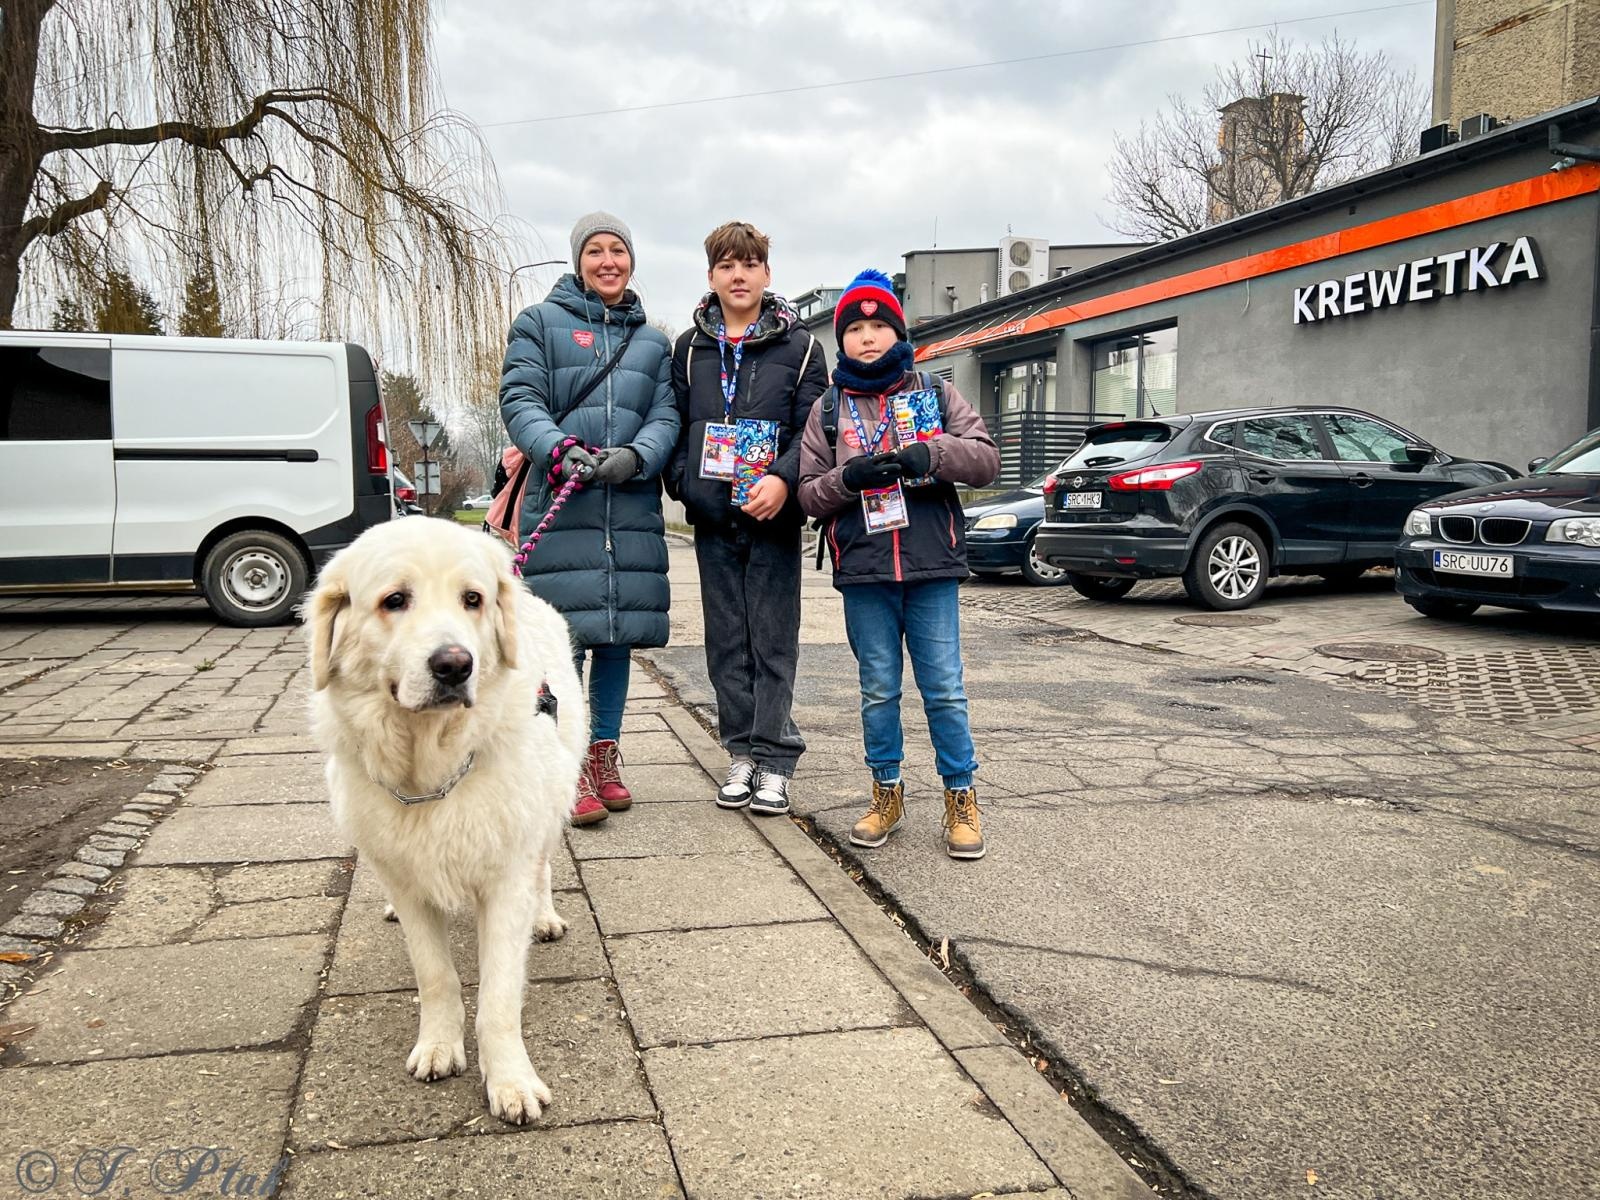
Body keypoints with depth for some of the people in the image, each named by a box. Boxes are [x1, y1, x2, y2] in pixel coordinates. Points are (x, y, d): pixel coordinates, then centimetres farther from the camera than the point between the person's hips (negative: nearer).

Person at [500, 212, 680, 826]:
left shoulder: (652, 341, 18)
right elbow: (519, 400, -3)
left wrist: (636, 456, -14)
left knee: (618, 632, 7)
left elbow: (666, 415, 7)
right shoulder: (539, 323, 8)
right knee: (564, 634, -6)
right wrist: (558, 447, -23)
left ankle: (604, 754, 19)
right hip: (559, 505, -3)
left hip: (632, 508, 4)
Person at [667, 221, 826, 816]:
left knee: (774, 642, -1)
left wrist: (784, 479, -18)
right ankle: (741, 754, 17)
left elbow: (813, 427, -2)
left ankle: (774, 760, 6)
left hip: (773, 516, -3)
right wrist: (682, 479, -3)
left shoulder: (798, 345, 4)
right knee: (727, 642, 8)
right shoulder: (689, 348, 12)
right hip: (712, 519, 3)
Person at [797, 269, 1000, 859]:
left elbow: (986, 459, -1)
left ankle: (961, 796, 15)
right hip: (863, 572, 1)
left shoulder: (936, 392, 8)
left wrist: (930, 454, -17)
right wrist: (849, 478, -15)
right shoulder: (828, 410, 9)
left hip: (932, 569, -1)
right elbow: (810, 494, 5)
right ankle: (887, 793, 25)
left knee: (945, 689, 2)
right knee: (878, 690, 10)